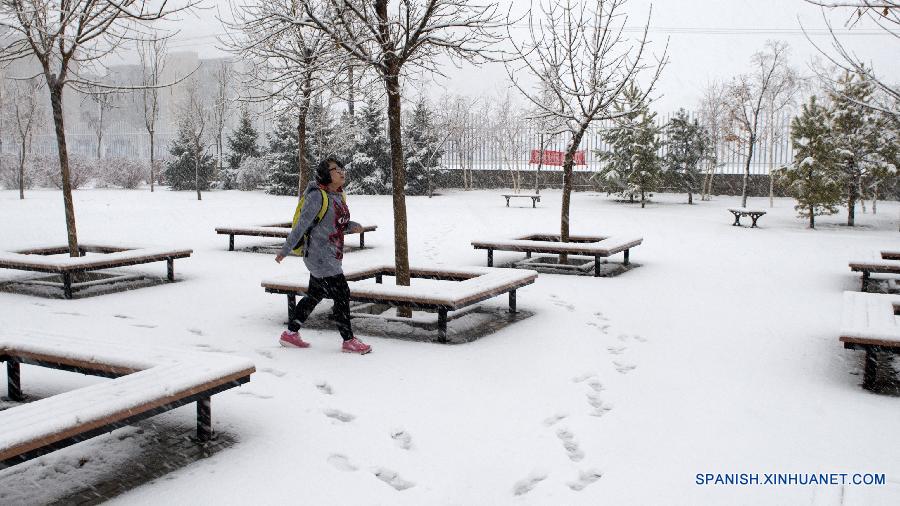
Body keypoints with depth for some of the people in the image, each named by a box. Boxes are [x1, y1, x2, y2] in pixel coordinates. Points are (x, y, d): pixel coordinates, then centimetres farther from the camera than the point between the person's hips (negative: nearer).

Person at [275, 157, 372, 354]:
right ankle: (349, 341, 7)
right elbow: (302, 224, -17)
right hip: (320, 256, -9)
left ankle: (290, 334, 28)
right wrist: (285, 250, -14)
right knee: (342, 295, -4)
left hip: (329, 256, 9)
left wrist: (352, 225, -1)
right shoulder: (317, 195, -17)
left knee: (315, 295, 16)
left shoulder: (337, 194, 9)